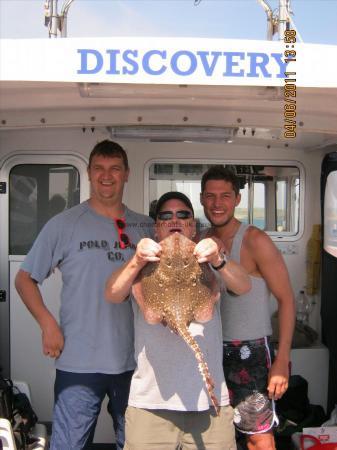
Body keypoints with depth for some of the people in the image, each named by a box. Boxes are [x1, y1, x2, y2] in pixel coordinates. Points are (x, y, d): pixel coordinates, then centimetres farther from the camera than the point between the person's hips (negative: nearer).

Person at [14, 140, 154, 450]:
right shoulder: (65, 224, -2)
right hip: (79, 363, -3)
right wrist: (48, 324, -10)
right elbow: (25, 278, 2)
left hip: (135, 362, 4)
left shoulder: (146, 227, 7)